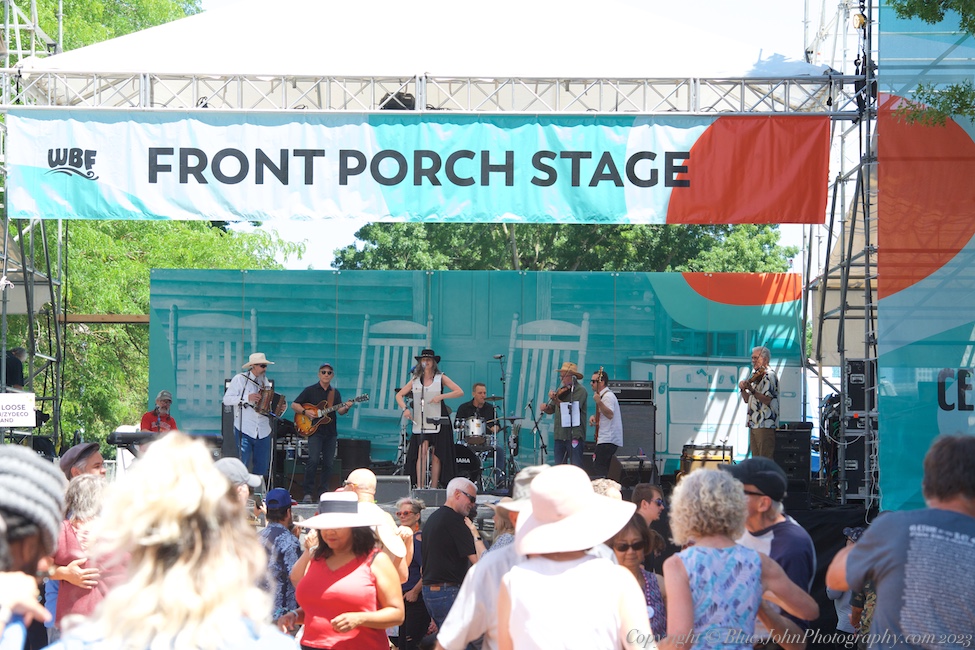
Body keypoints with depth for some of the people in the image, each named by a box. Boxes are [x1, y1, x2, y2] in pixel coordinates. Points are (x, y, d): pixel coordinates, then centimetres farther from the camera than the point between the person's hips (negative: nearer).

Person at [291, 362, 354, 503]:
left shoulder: (335, 392, 13)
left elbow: (339, 411, 5)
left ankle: (323, 492, 15)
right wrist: (305, 412, -14)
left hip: (331, 433, 4)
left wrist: (346, 408, -16)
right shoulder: (310, 390, 2)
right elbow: (294, 405, 2)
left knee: (328, 463, 4)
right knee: (313, 460, -17)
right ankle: (307, 493, -13)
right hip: (314, 430, -4)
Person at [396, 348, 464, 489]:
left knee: (436, 455, 2)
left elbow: (460, 392, -4)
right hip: (420, 422, 1)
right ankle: (419, 487, -15)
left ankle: (434, 488, 10)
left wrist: (441, 396, -16)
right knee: (422, 451, -13)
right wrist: (405, 408, -8)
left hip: (438, 420, -1)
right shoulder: (415, 380, 9)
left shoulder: (440, 378, 3)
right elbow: (399, 395, 12)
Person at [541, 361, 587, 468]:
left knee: (576, 467, -10)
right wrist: (546, 408, -4)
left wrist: (556, 400, -26)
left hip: (574, 436, -8)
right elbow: (552, 409, 18)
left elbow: (572, 409, -19)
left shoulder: (580, 391, -7)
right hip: (560, 435, 8)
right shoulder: (560, 390, 15)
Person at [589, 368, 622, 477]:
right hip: (610, 440, 11)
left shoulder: (608, 396, -12)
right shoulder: (604, 395, 20)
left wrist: (598, 402, -36)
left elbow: (610, 414, -26)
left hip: (607, 440, -11)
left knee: (598, 471, -15)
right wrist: (594, 416, 11)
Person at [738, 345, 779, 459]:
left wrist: (752, 390, -28)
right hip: (753, 424, 9)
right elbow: (747, 399, 21)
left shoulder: (769, 375, -8)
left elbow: (767, 400, -19)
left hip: (765, 425, -9)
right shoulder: (756, 376, 20)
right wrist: (743, 389, 3)